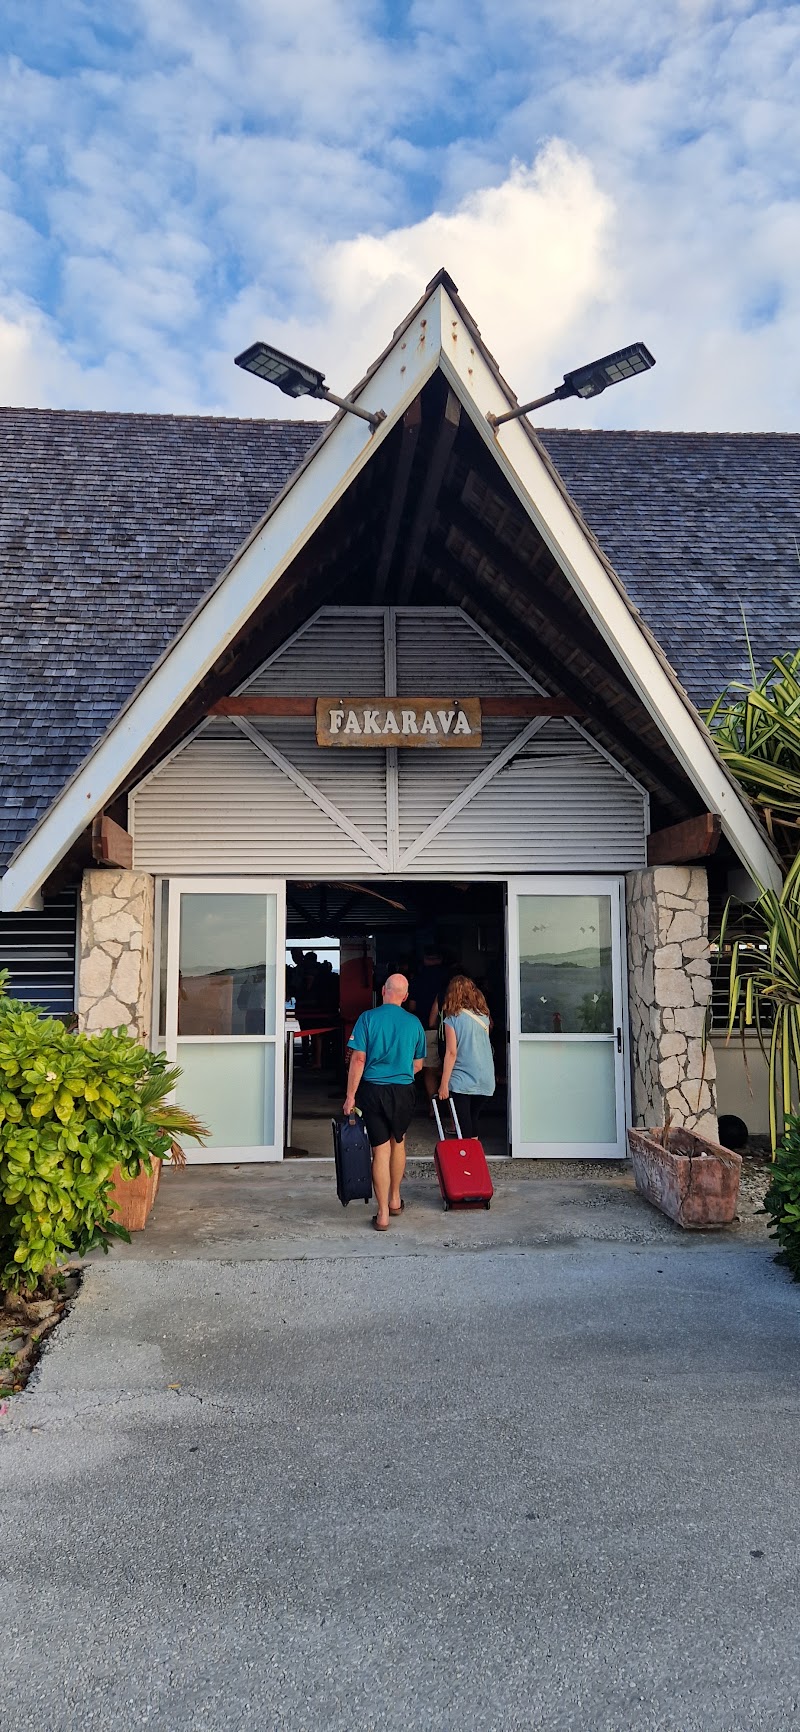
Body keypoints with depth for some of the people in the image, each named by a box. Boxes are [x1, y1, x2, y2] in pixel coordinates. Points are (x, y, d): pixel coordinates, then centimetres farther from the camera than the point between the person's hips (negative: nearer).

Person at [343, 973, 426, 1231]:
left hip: (373, 1090, -2)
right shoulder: (414, 1022, 1)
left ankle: (383, 1214, 2)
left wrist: (350, 1096, -8)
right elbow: (418, 1064, 10)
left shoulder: (368, 1018, -7)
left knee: (380, 1149, 1)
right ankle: (395, 1200, 34)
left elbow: (358, 1059, -12)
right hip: (403, 1090, 2)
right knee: (398, 1142, 22)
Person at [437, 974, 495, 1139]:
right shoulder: (484, 1016, 6)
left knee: (464, 1125, 1)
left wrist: (444, 1084, -9)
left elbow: (451, 1053, -12)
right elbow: (485, 1045, 12)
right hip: (485, 1080, 5)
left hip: (462, 1080, -5)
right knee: (473, 1120, 18)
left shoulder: (452, 1019, -9)